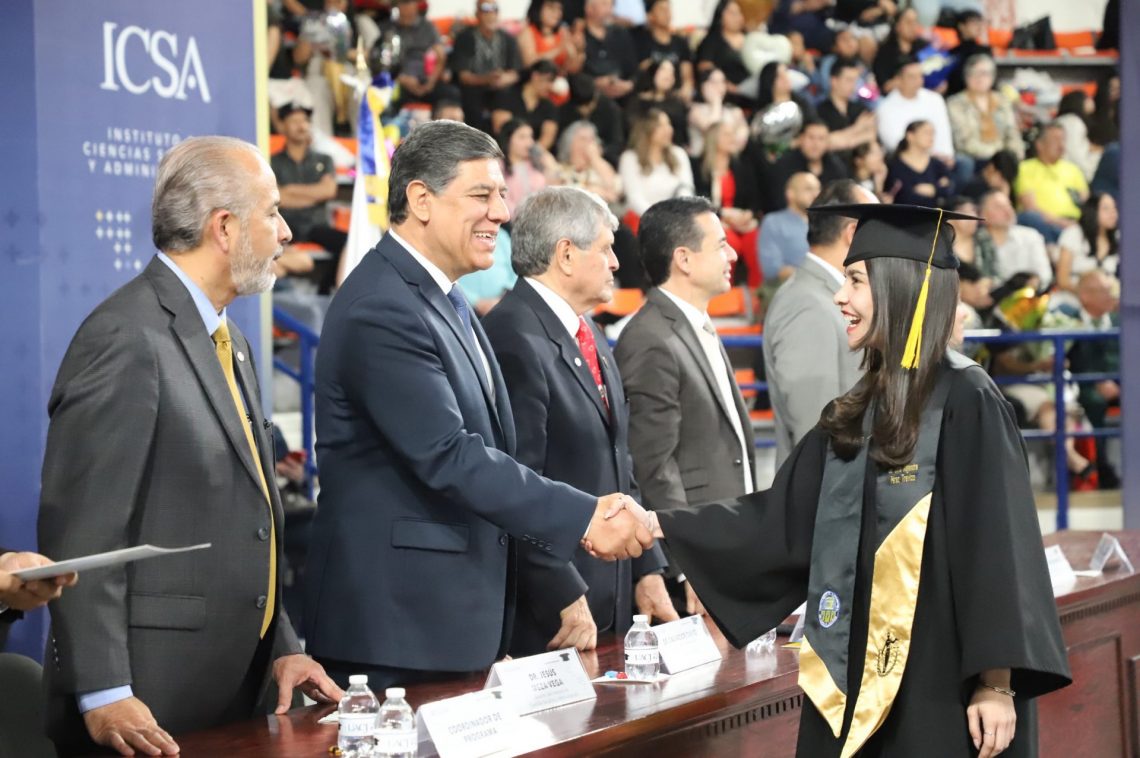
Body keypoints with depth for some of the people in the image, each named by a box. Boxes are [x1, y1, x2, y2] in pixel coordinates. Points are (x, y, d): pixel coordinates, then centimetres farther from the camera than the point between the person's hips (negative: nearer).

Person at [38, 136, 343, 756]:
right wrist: (104, 695, -21)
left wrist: (280, 648, 13)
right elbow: (81, 535, -18)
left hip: (235, 688, 9)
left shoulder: (229, 345, 16)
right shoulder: (126, 338, -14)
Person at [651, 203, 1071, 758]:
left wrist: (997, 683, -19)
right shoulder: (855, 414, 12)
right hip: (858, 683, 7)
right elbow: (781, 522, 12)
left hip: (941, 688, -7)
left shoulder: (965, 404, -10)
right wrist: (658, 525, 6)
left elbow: (999, 547, -15)